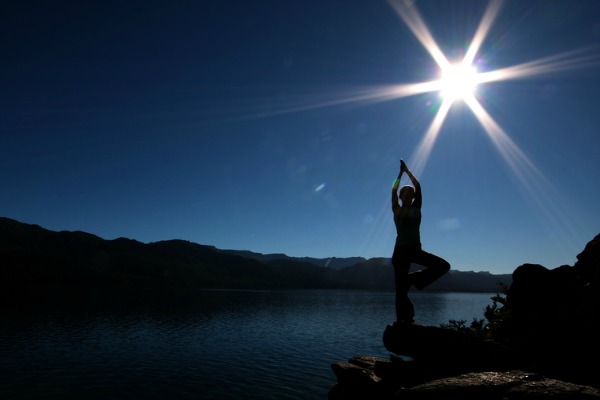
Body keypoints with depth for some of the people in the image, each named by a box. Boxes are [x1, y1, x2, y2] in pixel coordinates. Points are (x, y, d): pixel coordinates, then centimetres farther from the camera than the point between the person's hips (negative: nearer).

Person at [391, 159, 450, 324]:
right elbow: (394, 190, -4)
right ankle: (402, 320, 4)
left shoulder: (416, 208, 6)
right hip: (401, 251, -2)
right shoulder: (397, 210, 4)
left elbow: (418, 187, -1)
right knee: (400, 289, -4)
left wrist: (407, 170, 4)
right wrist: (401, 173, 3)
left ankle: (414, 278, 1)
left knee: (444, 265, -16)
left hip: (415, 249, 2)